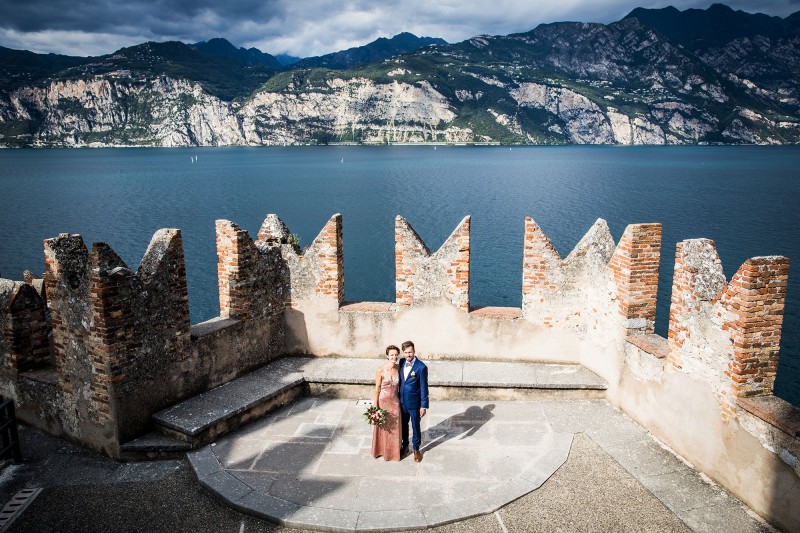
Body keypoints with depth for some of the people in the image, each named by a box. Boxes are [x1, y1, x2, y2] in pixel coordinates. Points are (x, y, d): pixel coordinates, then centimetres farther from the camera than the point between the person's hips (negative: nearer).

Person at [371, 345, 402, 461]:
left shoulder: (399, 368, -6)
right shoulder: (380, 370, -18)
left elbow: (399, 385, 6)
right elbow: (377, 389, -12)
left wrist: (401, 400, 6)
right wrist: (375, 407, -10)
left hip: (395, 402, 3)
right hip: (383, 402, -3)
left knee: (394, 428, 15)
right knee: (383, 428, 14)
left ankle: (394, 451, 36)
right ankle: (382, 450, 35)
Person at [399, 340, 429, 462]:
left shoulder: (421, 367, -20)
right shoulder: (402, 362, -4)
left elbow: (424, 388, -15)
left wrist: (424, 406, -13)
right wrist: (399, 397, 11)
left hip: (414, 403, -5)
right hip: (402, 401, 5)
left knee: (415, 426, 12)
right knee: (403, 424, 21)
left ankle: (416, 449, 31)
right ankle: (405, 445, 42)